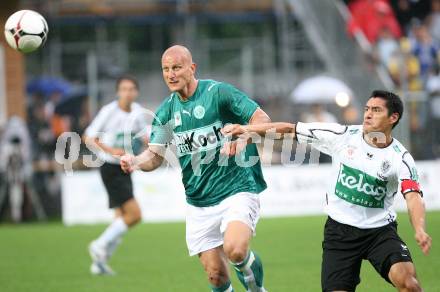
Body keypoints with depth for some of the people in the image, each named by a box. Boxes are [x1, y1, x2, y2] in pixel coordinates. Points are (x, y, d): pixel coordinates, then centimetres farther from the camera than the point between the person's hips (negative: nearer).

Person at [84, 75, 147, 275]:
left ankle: (99, 262, 20)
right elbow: (89, 138, -12)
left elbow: (145, 138, 18)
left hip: (125, 169, 7)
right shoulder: (109, 111, -14)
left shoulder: (138, 112, 5)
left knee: (122, 219, 10)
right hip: (110, 168, -7)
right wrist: (110, 150, -25)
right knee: (134, 214, -17)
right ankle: (100, 246, -4)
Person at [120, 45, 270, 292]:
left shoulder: (218, 92, -8)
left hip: (237, 190, -5)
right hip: (199, 204, 5)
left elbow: (263, 119, -11)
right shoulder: (166, 111, 8)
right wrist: (136, 162, -18)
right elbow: (155, 155, 5)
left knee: (234, 250, -27)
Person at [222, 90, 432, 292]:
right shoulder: (342, 136, -5)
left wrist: (419, 230, -42)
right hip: (339, 230, 2)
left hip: (380, 231, -1)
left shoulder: (400, 158, -10)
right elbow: (291, 130, 0)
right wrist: (247, 128, -2)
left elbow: (413, 197, -23)